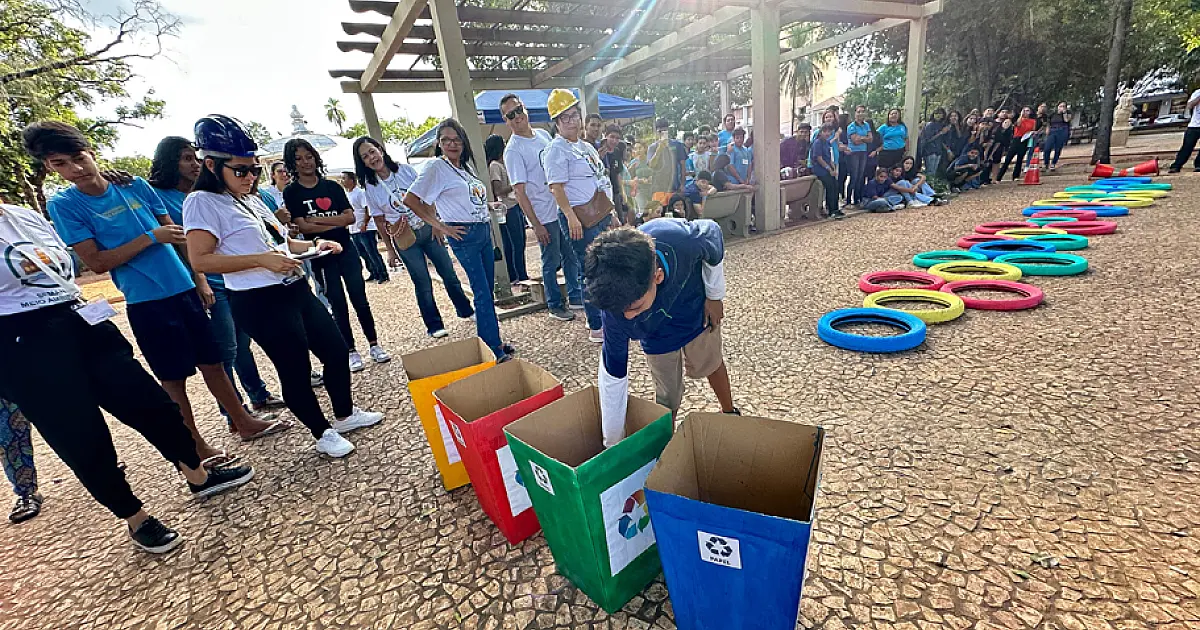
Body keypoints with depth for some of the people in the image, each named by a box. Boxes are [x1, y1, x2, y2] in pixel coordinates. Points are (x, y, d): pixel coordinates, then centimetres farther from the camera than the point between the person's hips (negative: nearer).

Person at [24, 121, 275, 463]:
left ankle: (243, 421, 25)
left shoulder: (136, 185, 5)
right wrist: (151, 237, -16)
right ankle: (196, 447, 19)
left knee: (212, 362, 11)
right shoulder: (63, 205, -3)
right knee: (174, 378, 5)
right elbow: (97, 262, -8)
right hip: (145, 303, -3)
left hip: (184, 290, 3)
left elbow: (176, 234, 11)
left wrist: (200, 279, 8)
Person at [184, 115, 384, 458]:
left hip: (296, 290, 9)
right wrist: (261, 259, -25)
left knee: (336, 349, 13)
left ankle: (346, 414, 31)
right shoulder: (203, 202, -7)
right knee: (296, 369, 1)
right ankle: (323, 434, 20)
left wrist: (314, 245, 10)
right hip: (260, 302, -8)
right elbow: (200, 260, -16)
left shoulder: (251, 198, 17)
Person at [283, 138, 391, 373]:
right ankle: (351, 351, 13)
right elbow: (302, 226, -10)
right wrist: (336, 222, -10)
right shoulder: (291, 192, 0)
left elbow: (350, 216, -4)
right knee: (338, 304, 3)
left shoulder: (332, 186, 7)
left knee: (360, 298, 3)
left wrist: (318, 219, -13)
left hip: (346, 250, 2)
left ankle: (374, 344, 14)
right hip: (320, 257, -2)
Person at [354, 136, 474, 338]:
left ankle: (466, 310, 27)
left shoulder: (405, 170, -1)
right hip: (405, 239, -2)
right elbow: (379, 220, 1)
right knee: (423, 284, 3)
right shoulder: (370, 186, -3)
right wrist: (389, 249, 2)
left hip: (428, 229, 2)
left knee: (449, 274, 9)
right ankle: (434, 325, 17)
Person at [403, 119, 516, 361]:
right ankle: (494, 350, -2)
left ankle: (493, 341, 24)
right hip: (465, 235, -8)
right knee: (482, 293, -9)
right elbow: (410, 199, -14)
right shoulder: (437, 168, -8)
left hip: (484, 231, 8)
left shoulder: (465, 167, 16)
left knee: (488, 291, 12)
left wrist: (490, 205, 12)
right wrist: (440, 226, -15)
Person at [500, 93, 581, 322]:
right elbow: (519, 191, -15)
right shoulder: (513, 150, -12)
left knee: (571, 256, 15)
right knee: (551, 263, 5)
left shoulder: (543, 134, 9)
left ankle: (576, 296, 31)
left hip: (563, 208, 7)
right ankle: (555, 306, 21)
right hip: (544, 216, -7)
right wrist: (536, 225, -17)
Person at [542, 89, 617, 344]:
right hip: (580, 218, -9)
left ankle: (599, 316, 28)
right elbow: (556, 187, -16)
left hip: (600, 214, 9)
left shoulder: (586, 146, 20)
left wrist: (610, 212, 22)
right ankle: (596, 328, 2)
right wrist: (571, 217, -24)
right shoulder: (557, 150, -7)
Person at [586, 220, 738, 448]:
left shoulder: (685, 241, -45)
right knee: (668, 397, 4)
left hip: (698, 310, 1)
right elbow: (613, 377, -27)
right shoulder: (616, 309, -39)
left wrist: (715, 296, -11)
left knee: (710, 365, 25)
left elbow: (713, 231, -19)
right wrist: (613, 444, -17)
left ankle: (730, 412, 54)